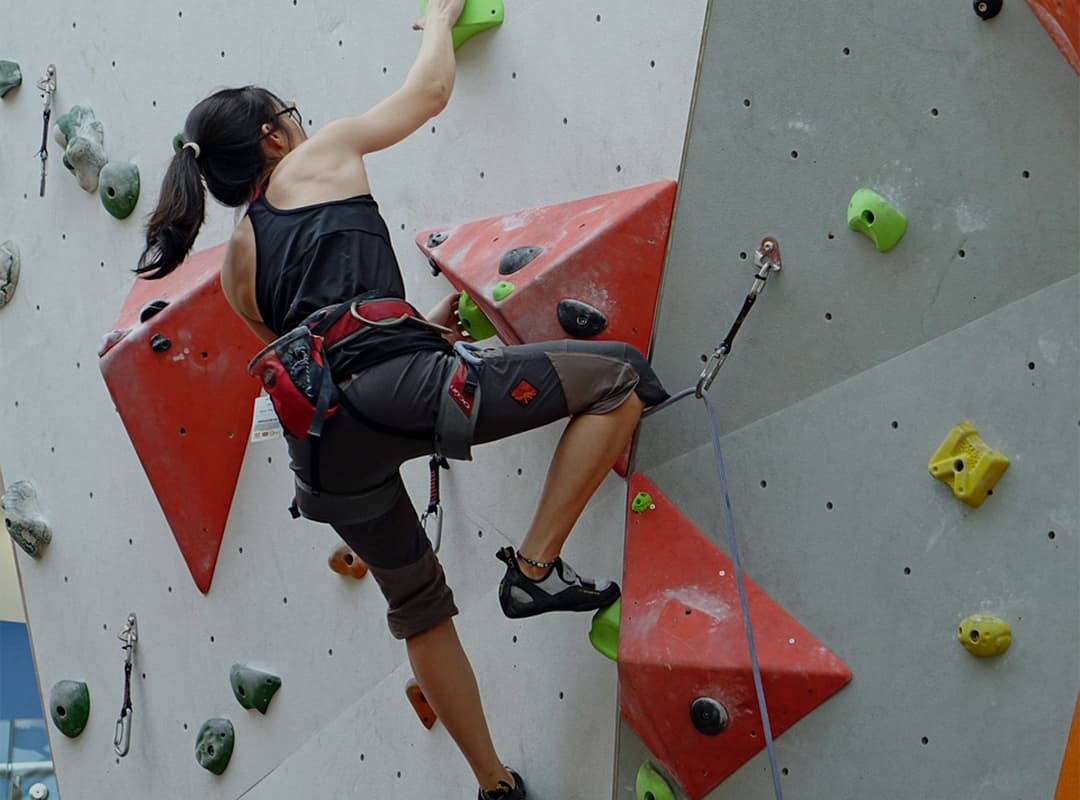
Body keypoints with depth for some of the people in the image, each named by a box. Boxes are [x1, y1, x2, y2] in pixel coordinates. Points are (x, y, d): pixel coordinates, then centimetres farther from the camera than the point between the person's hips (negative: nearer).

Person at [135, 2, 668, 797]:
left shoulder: (237, 263, 29)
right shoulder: (321, 158, 15)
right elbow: (431, 89, 23)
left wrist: (419, 325, 42)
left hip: (320, 441, 7)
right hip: (395, 384, -7)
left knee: (419, 604, 25)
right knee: (618, 374, 1)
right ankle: (536, 567, -4)